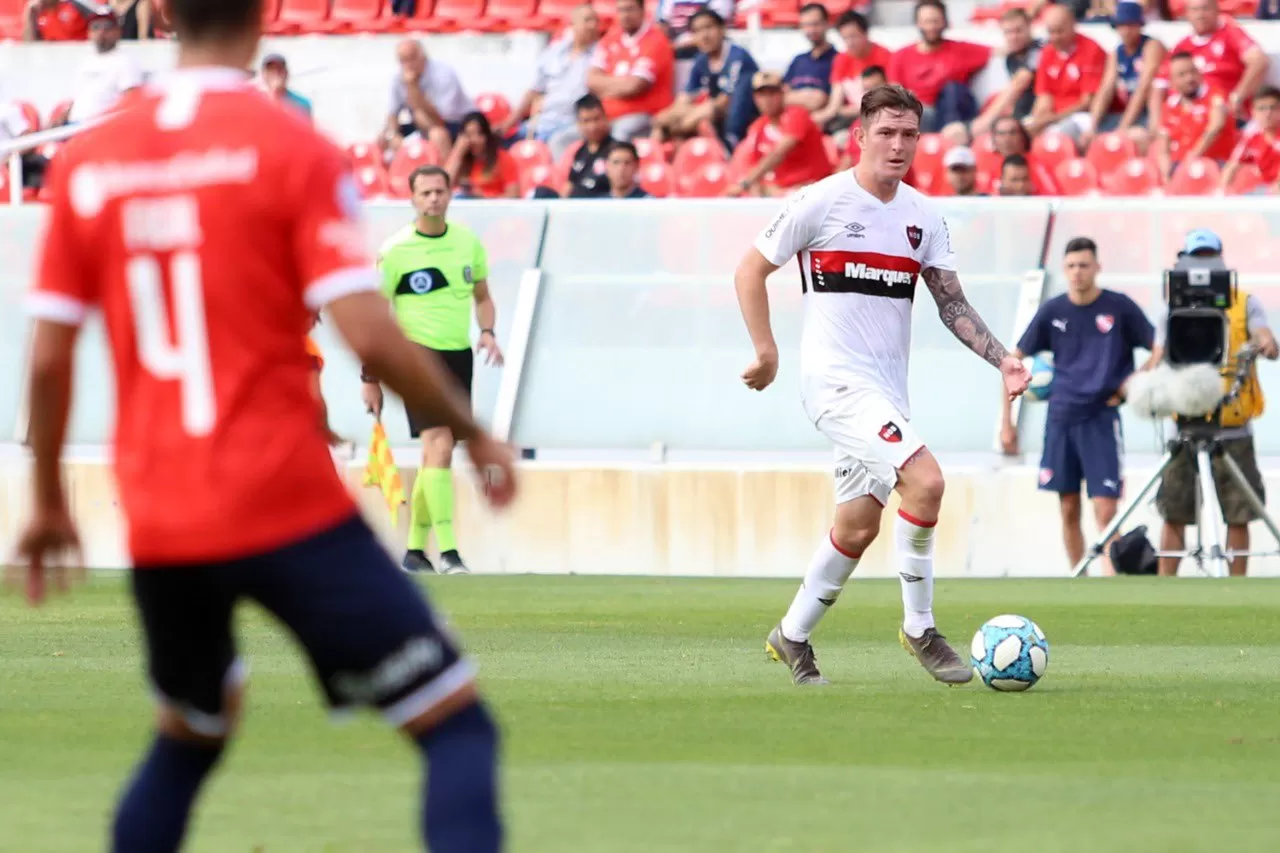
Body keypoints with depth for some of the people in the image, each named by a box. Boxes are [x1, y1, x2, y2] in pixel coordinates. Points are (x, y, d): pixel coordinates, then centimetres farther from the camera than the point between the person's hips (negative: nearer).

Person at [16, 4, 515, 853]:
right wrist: (474, 432, 0)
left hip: (158, 524, 5)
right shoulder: (293, 149, -8)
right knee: (458, 723, -1)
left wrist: (47, 500, 19)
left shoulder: (86, 162, 5)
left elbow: (48, 358, 6)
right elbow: (370, 338, -14)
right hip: (288, 509, -5)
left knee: (189, 734, 28)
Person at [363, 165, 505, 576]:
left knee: (436, 456, 10)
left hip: (459, 355, 5)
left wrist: (487, 332, -1)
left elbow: (483, 296, 20)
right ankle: (447, 551, -23)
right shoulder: (395, 250, -7)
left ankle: (415, 549, 22)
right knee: (439, 446, -19)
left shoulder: (468, 242, 6)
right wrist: (371, 378, -4)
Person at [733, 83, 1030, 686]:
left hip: (888, 388, 7)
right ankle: (919, 629, -10)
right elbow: (750, 271, 1)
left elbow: (951, 303, 11)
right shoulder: (821, 202, -7)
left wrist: (1001, 359, -3)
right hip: (837, 381, -7)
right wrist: (767, 353, -4)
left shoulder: (924, 216, 9)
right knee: (925, 479, -22)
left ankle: (793, 637, 28)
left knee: (858, 525, 11)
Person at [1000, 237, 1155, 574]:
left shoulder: (1120, 308, -4)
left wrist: (1131, 384, -10)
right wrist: (1006, 421, 7)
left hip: (1101, 419, -3)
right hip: (1060, 419, 3)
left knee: (1105, 512, -11)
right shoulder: (1052, 311, 3)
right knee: (1069, 512, 9)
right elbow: (1014, 362, 10)